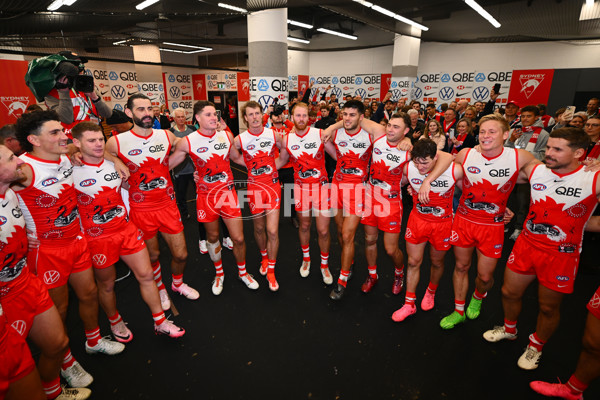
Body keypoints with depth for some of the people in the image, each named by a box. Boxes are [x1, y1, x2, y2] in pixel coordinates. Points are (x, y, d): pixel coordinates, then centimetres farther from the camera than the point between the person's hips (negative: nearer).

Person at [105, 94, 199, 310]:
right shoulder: (115, 143, -11)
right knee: (152, 255, 15)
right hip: (141, 209, -2)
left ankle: (177, 283, 39)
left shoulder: (167, 136, -3)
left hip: (168, 205, 2)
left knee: (181, 254, 8)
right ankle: (159, 288, 43)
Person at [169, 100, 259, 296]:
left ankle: (242, 272, 29)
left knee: (238, 238, 1)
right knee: (213, 237, 15)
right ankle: (219, 273, 40)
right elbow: (167, 165, 1)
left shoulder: (227, 135, -2)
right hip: (206, 196, -1)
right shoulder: (188, 142, -9)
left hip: (228, 192, 1)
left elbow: (237, 157, 15)